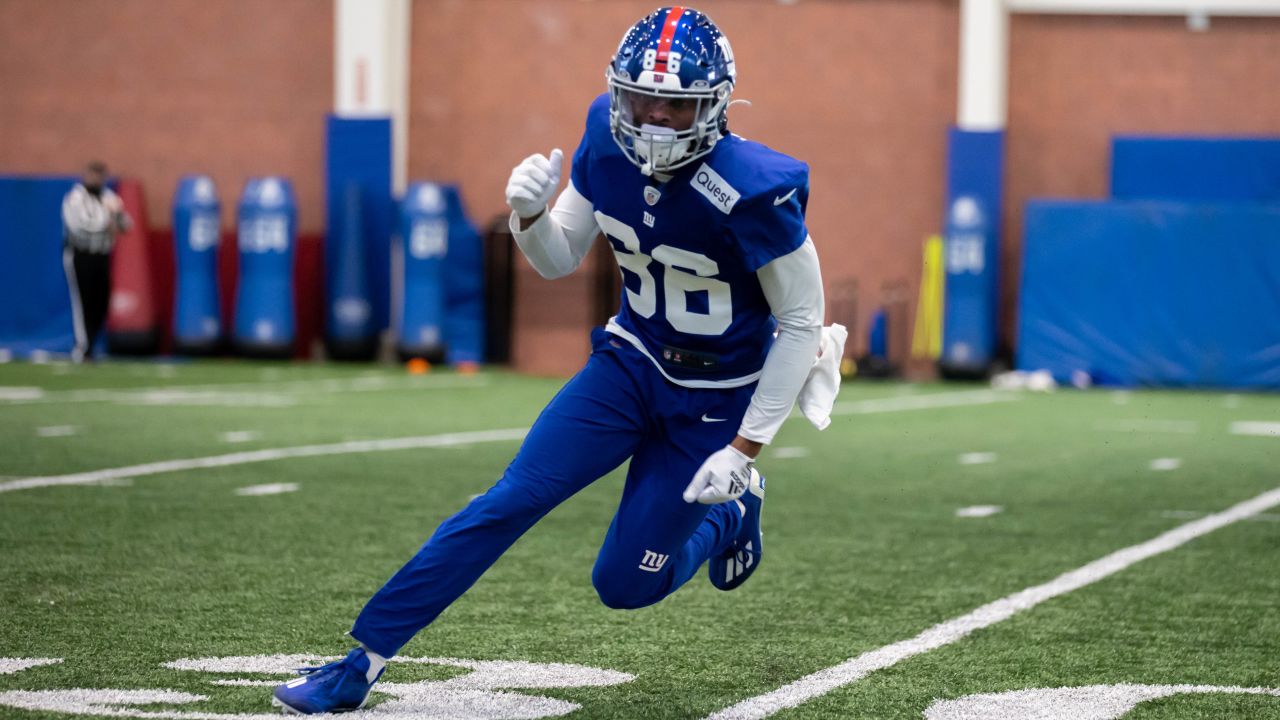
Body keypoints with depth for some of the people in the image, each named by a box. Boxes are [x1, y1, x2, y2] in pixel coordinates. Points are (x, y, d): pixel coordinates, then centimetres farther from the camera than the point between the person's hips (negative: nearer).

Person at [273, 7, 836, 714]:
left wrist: (745, 449, -17)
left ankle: (729, 514, 31)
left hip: (715, 400, -4)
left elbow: (802, 323, -17)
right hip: (631, 358, 4)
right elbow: (559, 261, 2)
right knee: (512, 499, -10)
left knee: (624, 583, 0)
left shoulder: (752, 191, -28)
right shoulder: (608, 141, -12)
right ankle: (362, 662, -6)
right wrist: (529, 216, -22)